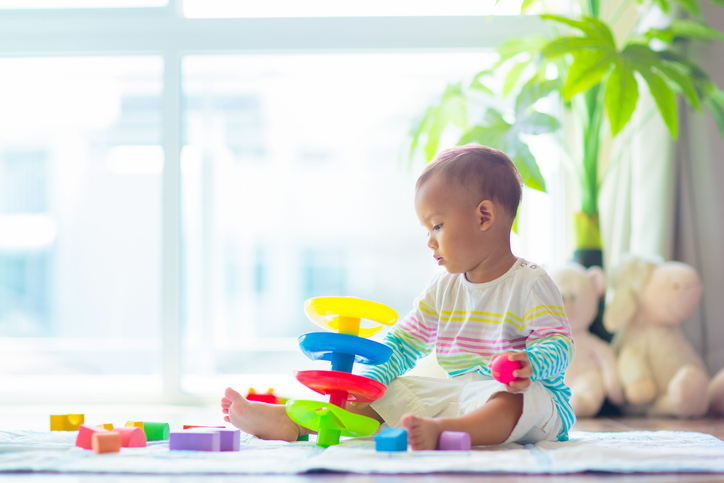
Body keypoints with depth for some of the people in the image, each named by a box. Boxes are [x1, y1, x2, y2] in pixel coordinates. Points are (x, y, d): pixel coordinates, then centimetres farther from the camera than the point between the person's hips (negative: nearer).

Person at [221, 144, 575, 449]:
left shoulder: (529, 285, -7)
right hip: (456, 392, 7)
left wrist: (529, 365, -36)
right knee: (385, 394, -4)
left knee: (518, 400, -41)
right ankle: (289, 421, -11)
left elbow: (558, 343, -14)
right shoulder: (443, 289, 14)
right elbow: (404, 343, 14)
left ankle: (442, 432, -65)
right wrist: (367, 379, -2)